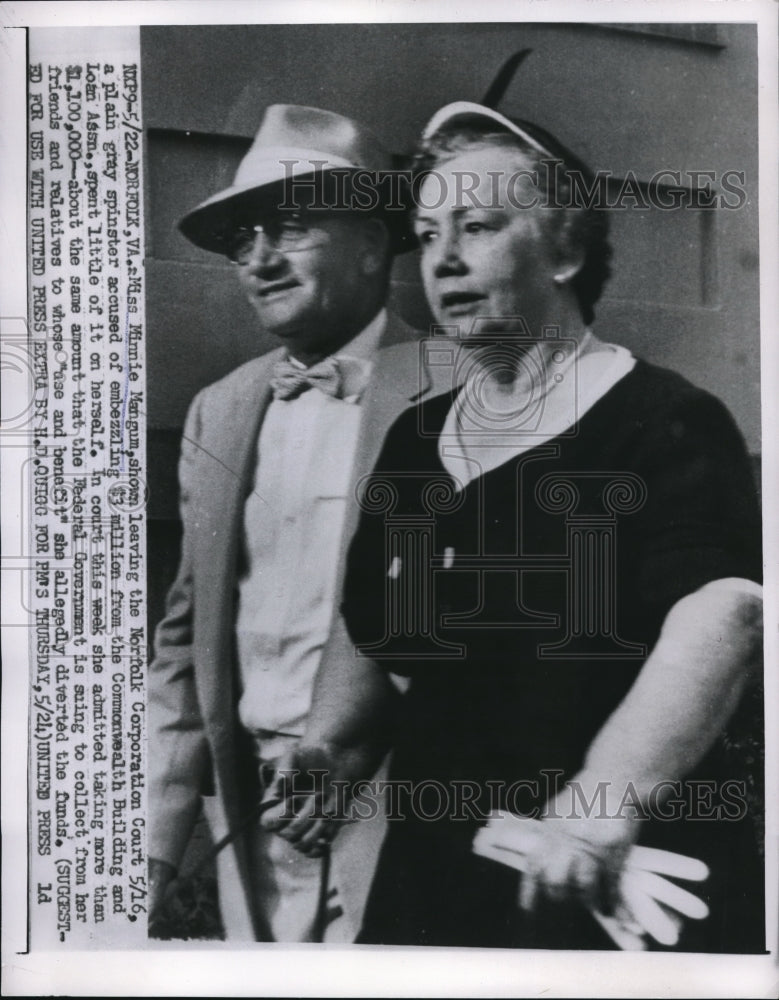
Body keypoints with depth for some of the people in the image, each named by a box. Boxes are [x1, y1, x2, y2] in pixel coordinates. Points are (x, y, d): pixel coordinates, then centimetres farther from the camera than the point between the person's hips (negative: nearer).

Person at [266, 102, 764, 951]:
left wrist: (606, 805, -40)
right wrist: (325, 749, -1)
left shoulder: (662, 422, -12)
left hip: (618, 892, -5)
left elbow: (724, 611, -28)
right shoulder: (412, 439, 7)